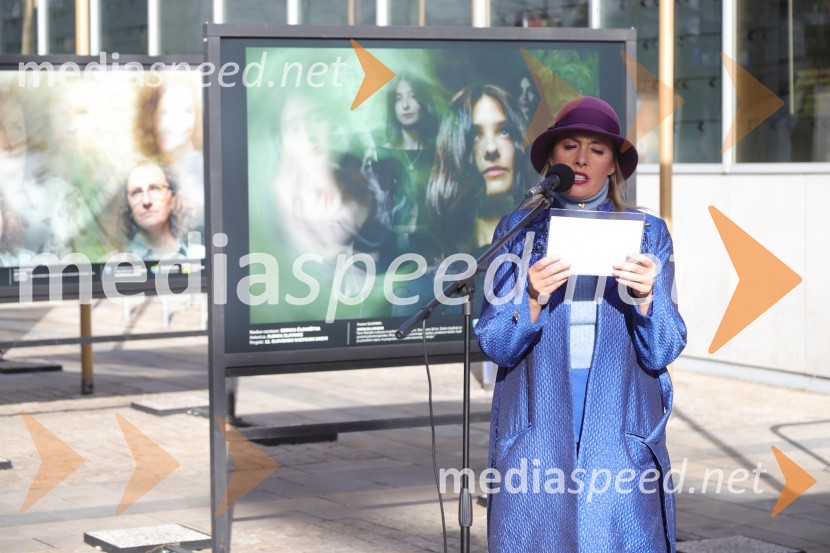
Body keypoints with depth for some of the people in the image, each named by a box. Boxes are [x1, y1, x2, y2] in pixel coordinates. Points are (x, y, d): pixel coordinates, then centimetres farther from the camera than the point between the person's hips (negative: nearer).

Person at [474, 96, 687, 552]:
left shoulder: (647, 234, 5)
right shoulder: (519, 232, 5)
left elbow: (662, 352, -1)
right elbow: (493, 344, -2)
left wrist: (645, 295, -19)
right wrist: (533, 298, -20)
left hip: (619, 438, 0)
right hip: (536, 438, 0)